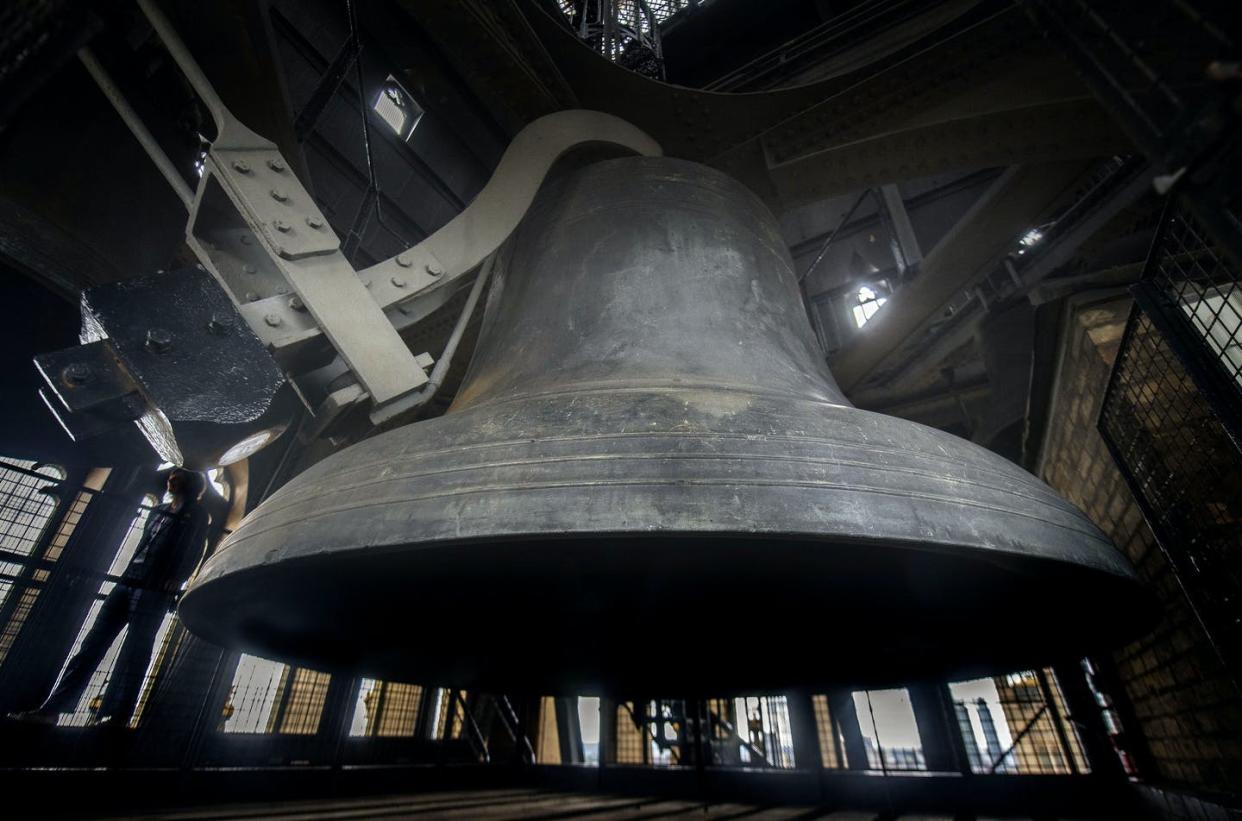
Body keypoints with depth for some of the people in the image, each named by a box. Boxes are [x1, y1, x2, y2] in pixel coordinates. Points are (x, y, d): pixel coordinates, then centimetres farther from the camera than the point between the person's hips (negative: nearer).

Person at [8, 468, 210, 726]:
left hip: (156, 590, -7)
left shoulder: (197, 513, 2)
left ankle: (118, 715, -8)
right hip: (128, 583, 7)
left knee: (135, 650, -8)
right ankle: (51, 708, 4)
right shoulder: (158, 511, 23)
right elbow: (143, 546, 22)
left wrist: (178, 578, -16)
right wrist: (129, 574, 11)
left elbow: (195, 550, -7)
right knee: (93, 643, 2)